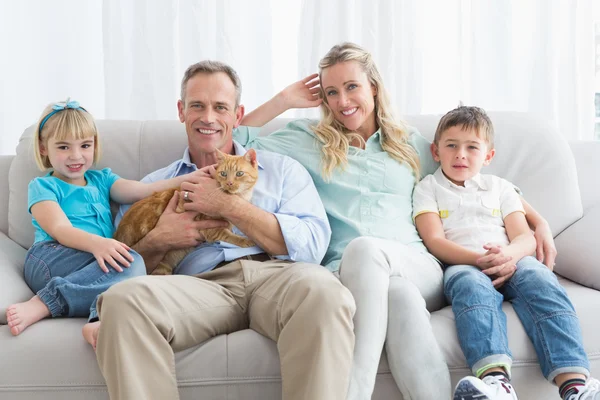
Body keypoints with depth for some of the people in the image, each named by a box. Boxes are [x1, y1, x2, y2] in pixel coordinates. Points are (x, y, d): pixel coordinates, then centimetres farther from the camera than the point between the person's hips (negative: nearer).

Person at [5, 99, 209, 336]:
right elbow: (60, 229, -8)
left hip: (100, 261, 5)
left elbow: (144, 191, 10)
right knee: (132, 262, -30)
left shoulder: (101, 180, 26)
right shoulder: (43, 187, 10)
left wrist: (191, 179, -6)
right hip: (50, 259, -4)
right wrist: (96, 243, -30)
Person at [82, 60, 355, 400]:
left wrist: (230, 206, 0)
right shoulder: (152, 187, 26)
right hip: (201, 285, 1)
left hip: (277, 274, 0)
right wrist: (158, 241, -1)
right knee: (121, 298, -31)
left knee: (322, 289, -37)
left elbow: (313, 245, 4)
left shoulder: (282, 169, 21)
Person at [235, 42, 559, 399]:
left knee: (364, 248, -37)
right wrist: (285, 99, 15)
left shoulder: (411, 144, 24)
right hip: (345, 271, 0)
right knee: (400, 295, -39)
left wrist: (540, 222, 17)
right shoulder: (310, 141, 22)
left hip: (417, 269, 1)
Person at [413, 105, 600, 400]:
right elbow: (435, 241, 1)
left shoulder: (499, 187, 25)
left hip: (510, 262, 3)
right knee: (471, 285, -38)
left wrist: (509, 253, -15)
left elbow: (526, 238, 12)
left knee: (539, 277, -31)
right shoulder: (428, 189, 17)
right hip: (462, 266, -2)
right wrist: (481, 259, -18)